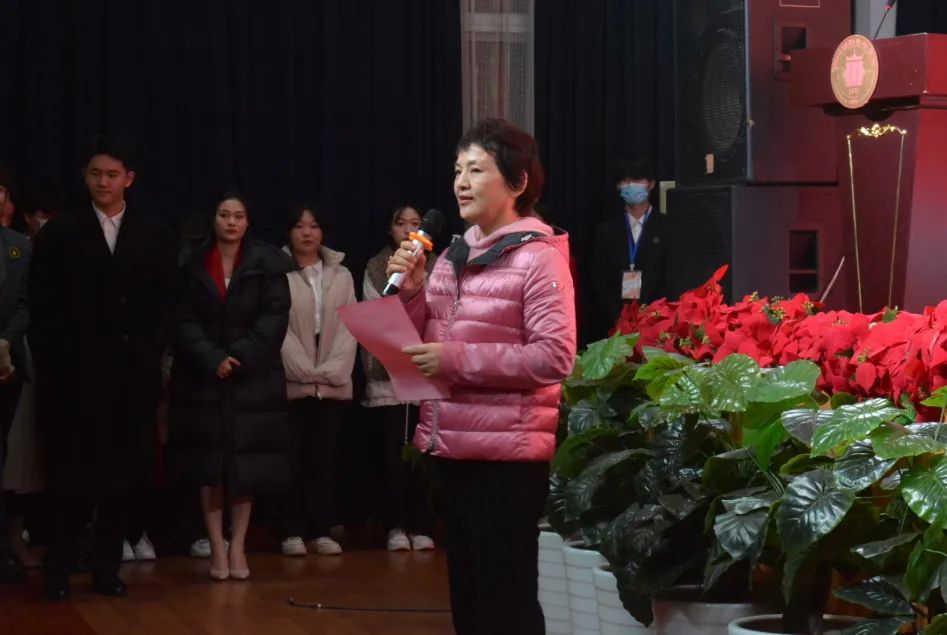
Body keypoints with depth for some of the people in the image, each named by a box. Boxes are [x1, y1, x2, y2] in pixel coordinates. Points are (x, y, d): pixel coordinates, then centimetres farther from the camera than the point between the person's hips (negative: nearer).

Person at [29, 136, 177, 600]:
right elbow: (43, 307, 1)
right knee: (70, 473, 0)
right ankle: (59, 569, 6)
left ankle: (106, 567, 13)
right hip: (75, 373, -2)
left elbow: (163, 305, 6)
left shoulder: (155, 237, 8)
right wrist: (53, 361, -7)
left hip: (133, 373, 2)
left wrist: (151, 356, -4)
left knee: (123, 473, 5)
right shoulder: (59, 234, 4)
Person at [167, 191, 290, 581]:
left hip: (253, 377, -1)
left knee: (246, 464, 0)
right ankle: (216, 547, 5)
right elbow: (184, 321, -1)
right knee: (209, 465, -1)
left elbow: (274, 317, -4)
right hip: (203, 378, 1)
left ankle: (238, 546, 8)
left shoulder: (267, 263, 3)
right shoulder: (191, 263, 5)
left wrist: (240, 357, -15)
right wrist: (213, 359, -13)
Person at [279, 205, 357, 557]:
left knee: (325, 458, 5)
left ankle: (321, 530, 9)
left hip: (333, 384, 3)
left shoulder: (342, 275, 10)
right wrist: (306, 370, -11)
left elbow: (349, 327, 5)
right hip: (291, 382, -3)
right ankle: (293, 531, 4)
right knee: (294, 457, -1)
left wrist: (332, 370, -8)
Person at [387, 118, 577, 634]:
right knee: (465, 591, 16)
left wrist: (456, 359, -21)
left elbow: (555, 357, -20)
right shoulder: (454, 256, 12)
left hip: (506, 452, -8)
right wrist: (411, 292, -1)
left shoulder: (539, 257, -10)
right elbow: (423, 344, 17)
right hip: (451, 445, 8)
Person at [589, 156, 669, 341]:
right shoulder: (606, 229, 12)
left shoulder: (666, 227, 5)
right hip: (613, 323, 1)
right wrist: (616, 316, -7)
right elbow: (599, 280, 7)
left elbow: (671, 278, 2)